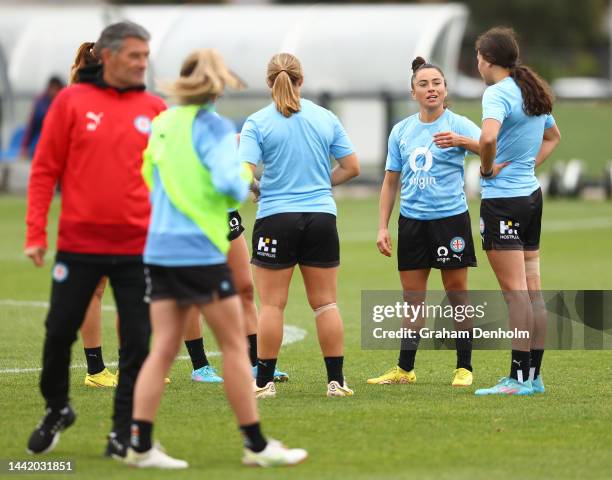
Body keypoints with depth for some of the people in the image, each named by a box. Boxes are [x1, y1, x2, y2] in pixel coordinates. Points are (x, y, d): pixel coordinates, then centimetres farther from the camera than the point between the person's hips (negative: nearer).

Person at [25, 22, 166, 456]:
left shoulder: (155, 109, 5)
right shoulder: (72, 102, 0)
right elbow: (45, 169, 1)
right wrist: (36, 233, -3)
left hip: (138, 246, 1)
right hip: (79, 245, -1)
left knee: (137, 341, 0)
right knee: (60, 331, 5)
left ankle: (125, 430, 10)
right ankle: (56, 409, 29)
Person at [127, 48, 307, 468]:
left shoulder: (163, 124, 12)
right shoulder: (213, 127, -10)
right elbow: (226, 181, -23)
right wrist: (245, 177, 0)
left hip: (160, 249, 7)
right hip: (200, 250, -7)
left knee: (164, 348, 6)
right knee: (235, 345, 3)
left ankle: (140, 444, -3)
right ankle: (257, 446, 8)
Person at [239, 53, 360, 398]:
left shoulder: (257, 123, -6)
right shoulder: (326, 118, 4)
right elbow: (352, 167, 6)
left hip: (276, 218, -3)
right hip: (321, 216, 3)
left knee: (272, 304, 4)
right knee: (325, 303, 7)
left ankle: (265, 381, 6)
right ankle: (337, 380, 7)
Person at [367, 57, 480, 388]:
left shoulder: (458, 125, -3)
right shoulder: (401, 131, 10)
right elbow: (391, 182, 15)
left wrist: (462, 141, -36)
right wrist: (382, 227, 10)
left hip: (450, 217, -4)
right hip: (412, 220, 4)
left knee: (457, 294, 1)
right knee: (412, 297, 7)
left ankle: (464, 367, 8)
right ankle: (404, 369, 13)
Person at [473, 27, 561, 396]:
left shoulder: (498, 93, -15)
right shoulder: (534, 92, 12)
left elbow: (488, 136, -34)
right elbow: (553, 136, 30)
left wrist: (487, 168, -16)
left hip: (503, 199, -9)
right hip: (532, 195, 9)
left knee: (515, 290, -7)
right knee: (532, 289, 10)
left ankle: (519, 378, -7)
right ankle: (533, 375, 14)